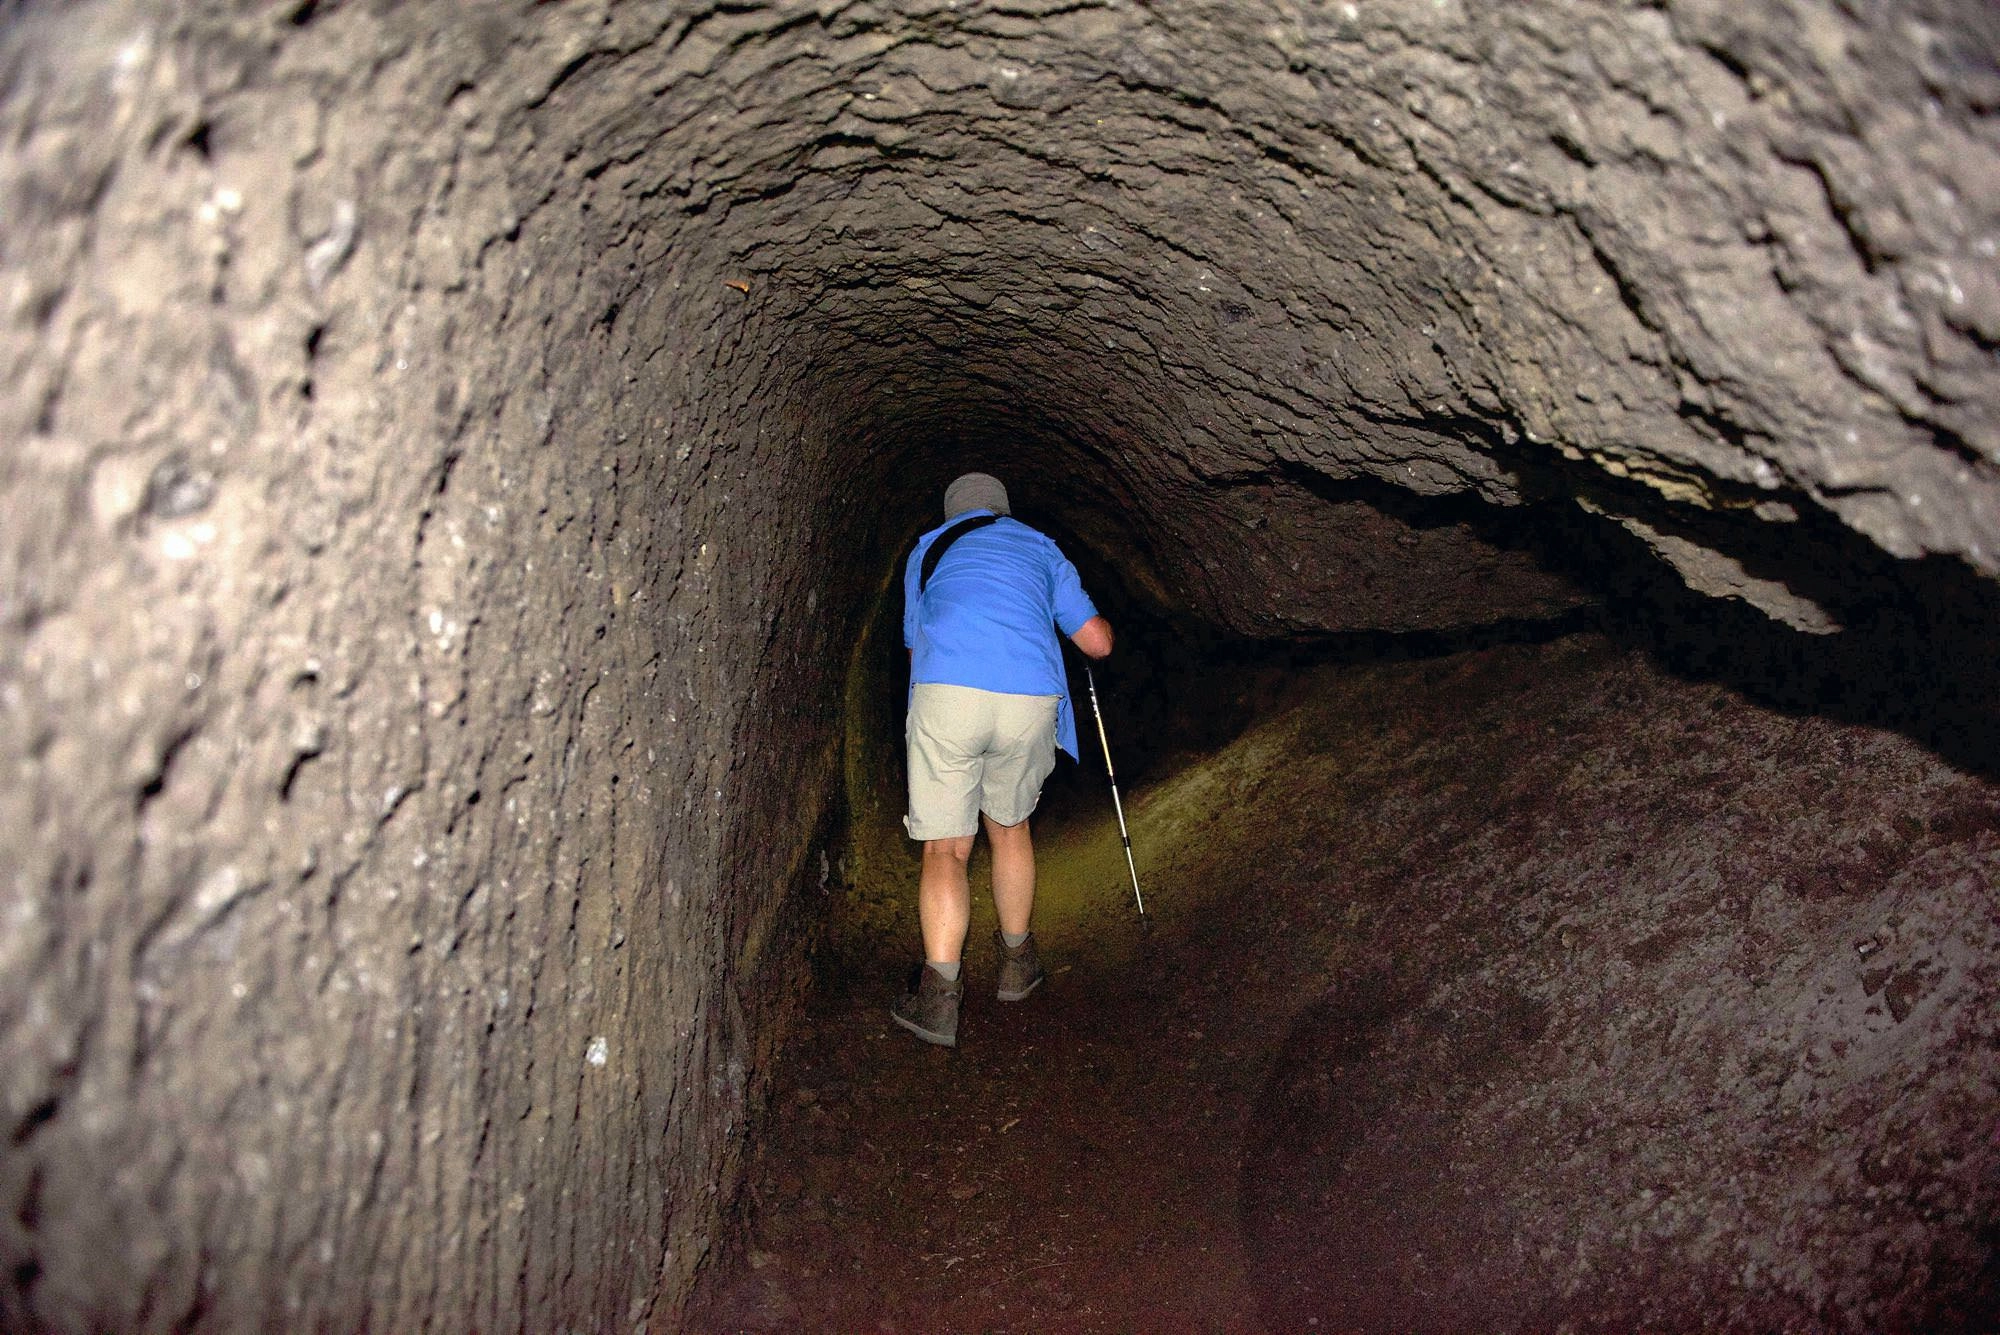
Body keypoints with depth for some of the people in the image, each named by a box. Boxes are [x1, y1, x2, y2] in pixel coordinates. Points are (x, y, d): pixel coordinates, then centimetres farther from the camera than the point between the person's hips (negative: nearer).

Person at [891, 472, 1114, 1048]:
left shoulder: (927, 549, 28)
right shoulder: (1039, 547, 28)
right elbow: (1098, 642, 25)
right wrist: (1099, 623, 48)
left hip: (946, 694, -1)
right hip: (1030, 699, 2)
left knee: (946, 848, 6)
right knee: (1010, 826, 24)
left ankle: (940, 992, -8)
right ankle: (1017, 963, 36)